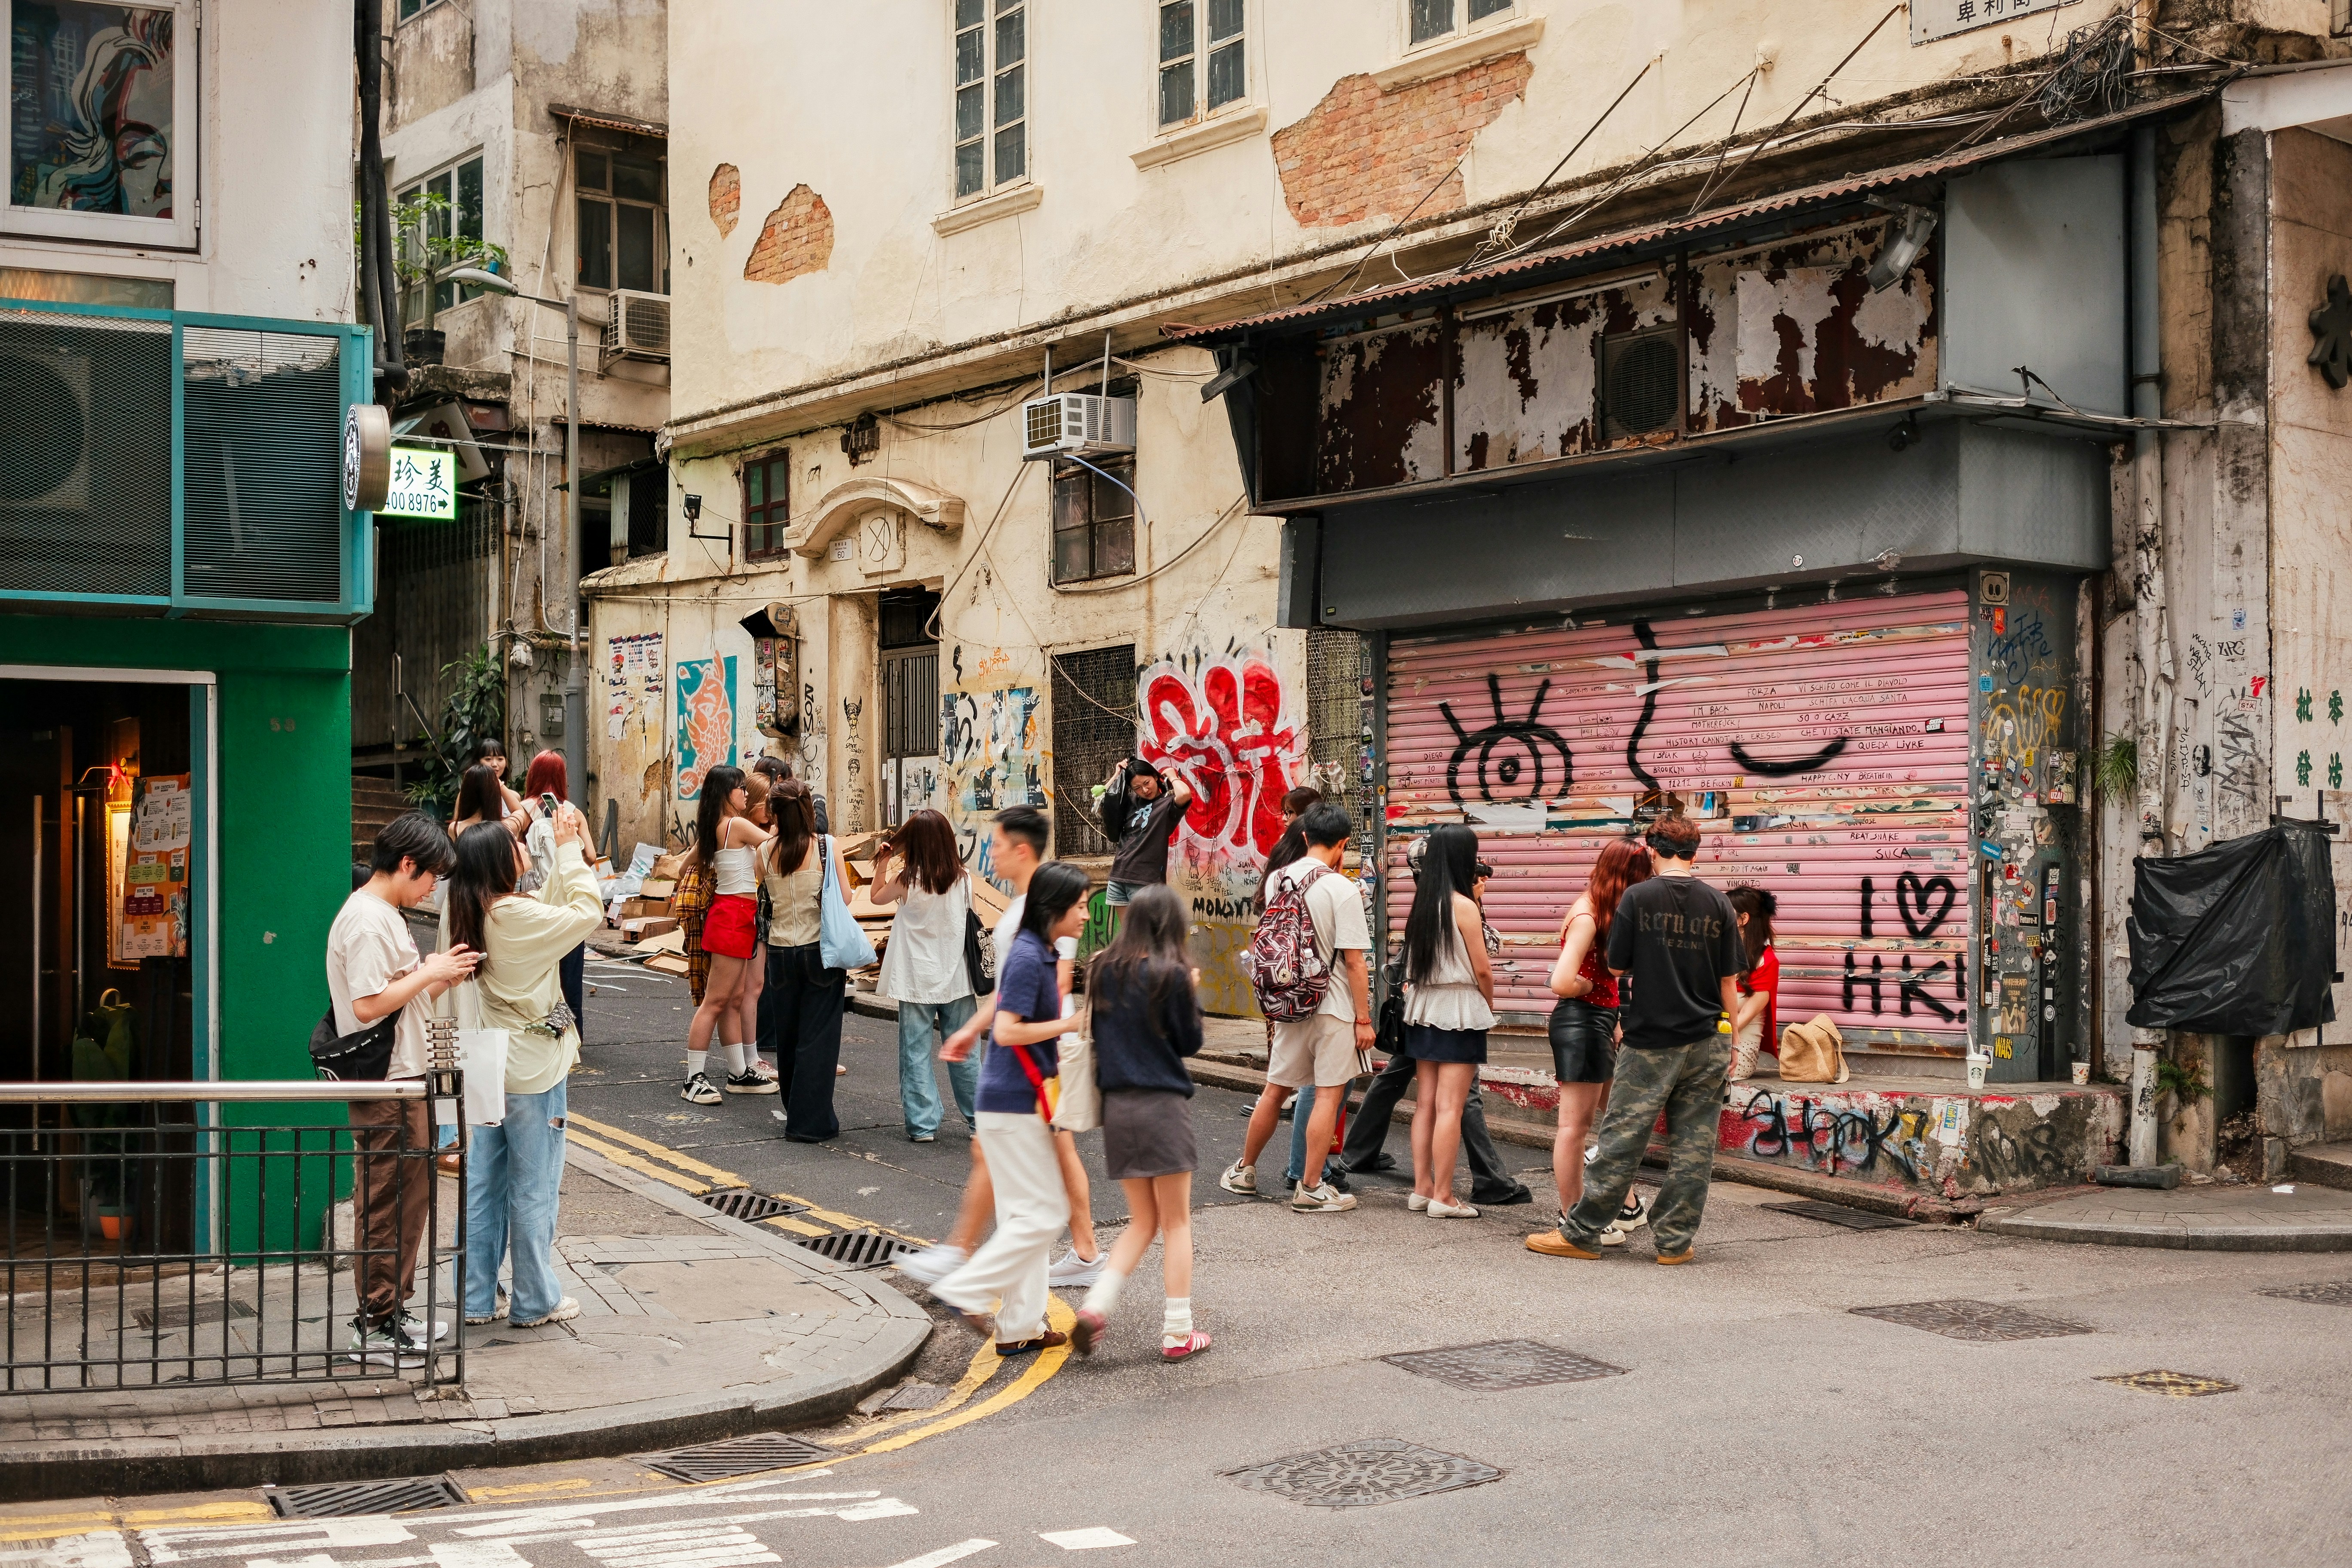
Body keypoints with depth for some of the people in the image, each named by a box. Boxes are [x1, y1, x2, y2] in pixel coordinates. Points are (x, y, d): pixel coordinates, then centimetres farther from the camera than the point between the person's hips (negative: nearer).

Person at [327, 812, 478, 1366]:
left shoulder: (384, 915, 15)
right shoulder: (367, 921, -17)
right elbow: (368, 1006, -24)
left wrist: (444, 977, 6)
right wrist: (429, 972, -16)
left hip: (404, 1077, 10)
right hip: (385, 1086, -10)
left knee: (408, 1197, 16)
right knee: (386, 1204, -3)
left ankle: (395, 1309, 25)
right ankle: (376, 1326, 4)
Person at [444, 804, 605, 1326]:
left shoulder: (461, 912, 2)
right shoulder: (514, 915, -23)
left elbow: (551, 910, 10)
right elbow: (588, 913, -17)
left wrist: (566, 856, 6)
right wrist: (570, 851, -9)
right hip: (532, 1069, -8)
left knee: (484, 1183, 14)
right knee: (534, 1185, 5)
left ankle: (477, 1297, 20)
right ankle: (536, 1300, 15)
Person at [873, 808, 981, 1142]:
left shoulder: (907, 881, -11)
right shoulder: (964, 879, -5)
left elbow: (877, 897, 8)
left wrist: (883, 863, 16)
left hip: (917, 981, -3)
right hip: (957, 978, 3)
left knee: (916, 1052, 4)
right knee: (963, 1052, 12)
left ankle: (922, 1124, 3)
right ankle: (980, 1118, 18)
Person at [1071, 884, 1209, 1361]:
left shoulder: (1103, 971, 4)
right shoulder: (1171, 975, -11)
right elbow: (1191, 1043, -3)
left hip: (1116, 1105, 5)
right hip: (1163, 1105, -5)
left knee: (1142, 1221, 16)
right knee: (1176, 1222, 6)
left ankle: (1096, 1308, 0)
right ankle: (1178, 1332, 8)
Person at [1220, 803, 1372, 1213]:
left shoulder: (1277, 880, 3)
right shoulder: (1342, 890, -14)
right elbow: (1354, 960, -14)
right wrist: (1364, 1018, -10)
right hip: (1333, 1008, -6)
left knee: (1275, 1090, 17)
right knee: (1329, 1095, 1)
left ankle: (1244, 1170, 28)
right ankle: (1310, 1189, 2)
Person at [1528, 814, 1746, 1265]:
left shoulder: (1638, 897, -6)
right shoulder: (1718, 904, 2)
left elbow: (1617, 966, -1)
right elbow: (1729, 983, 5)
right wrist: (1732, 1042, 14)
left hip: (1651, 1043, -3)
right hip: (1706, 1044, 3)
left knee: (1622, 1138, 1)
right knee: (1693, 1146, 6)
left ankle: (1581, 1232, 7)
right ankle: (1674, 1240, 10)